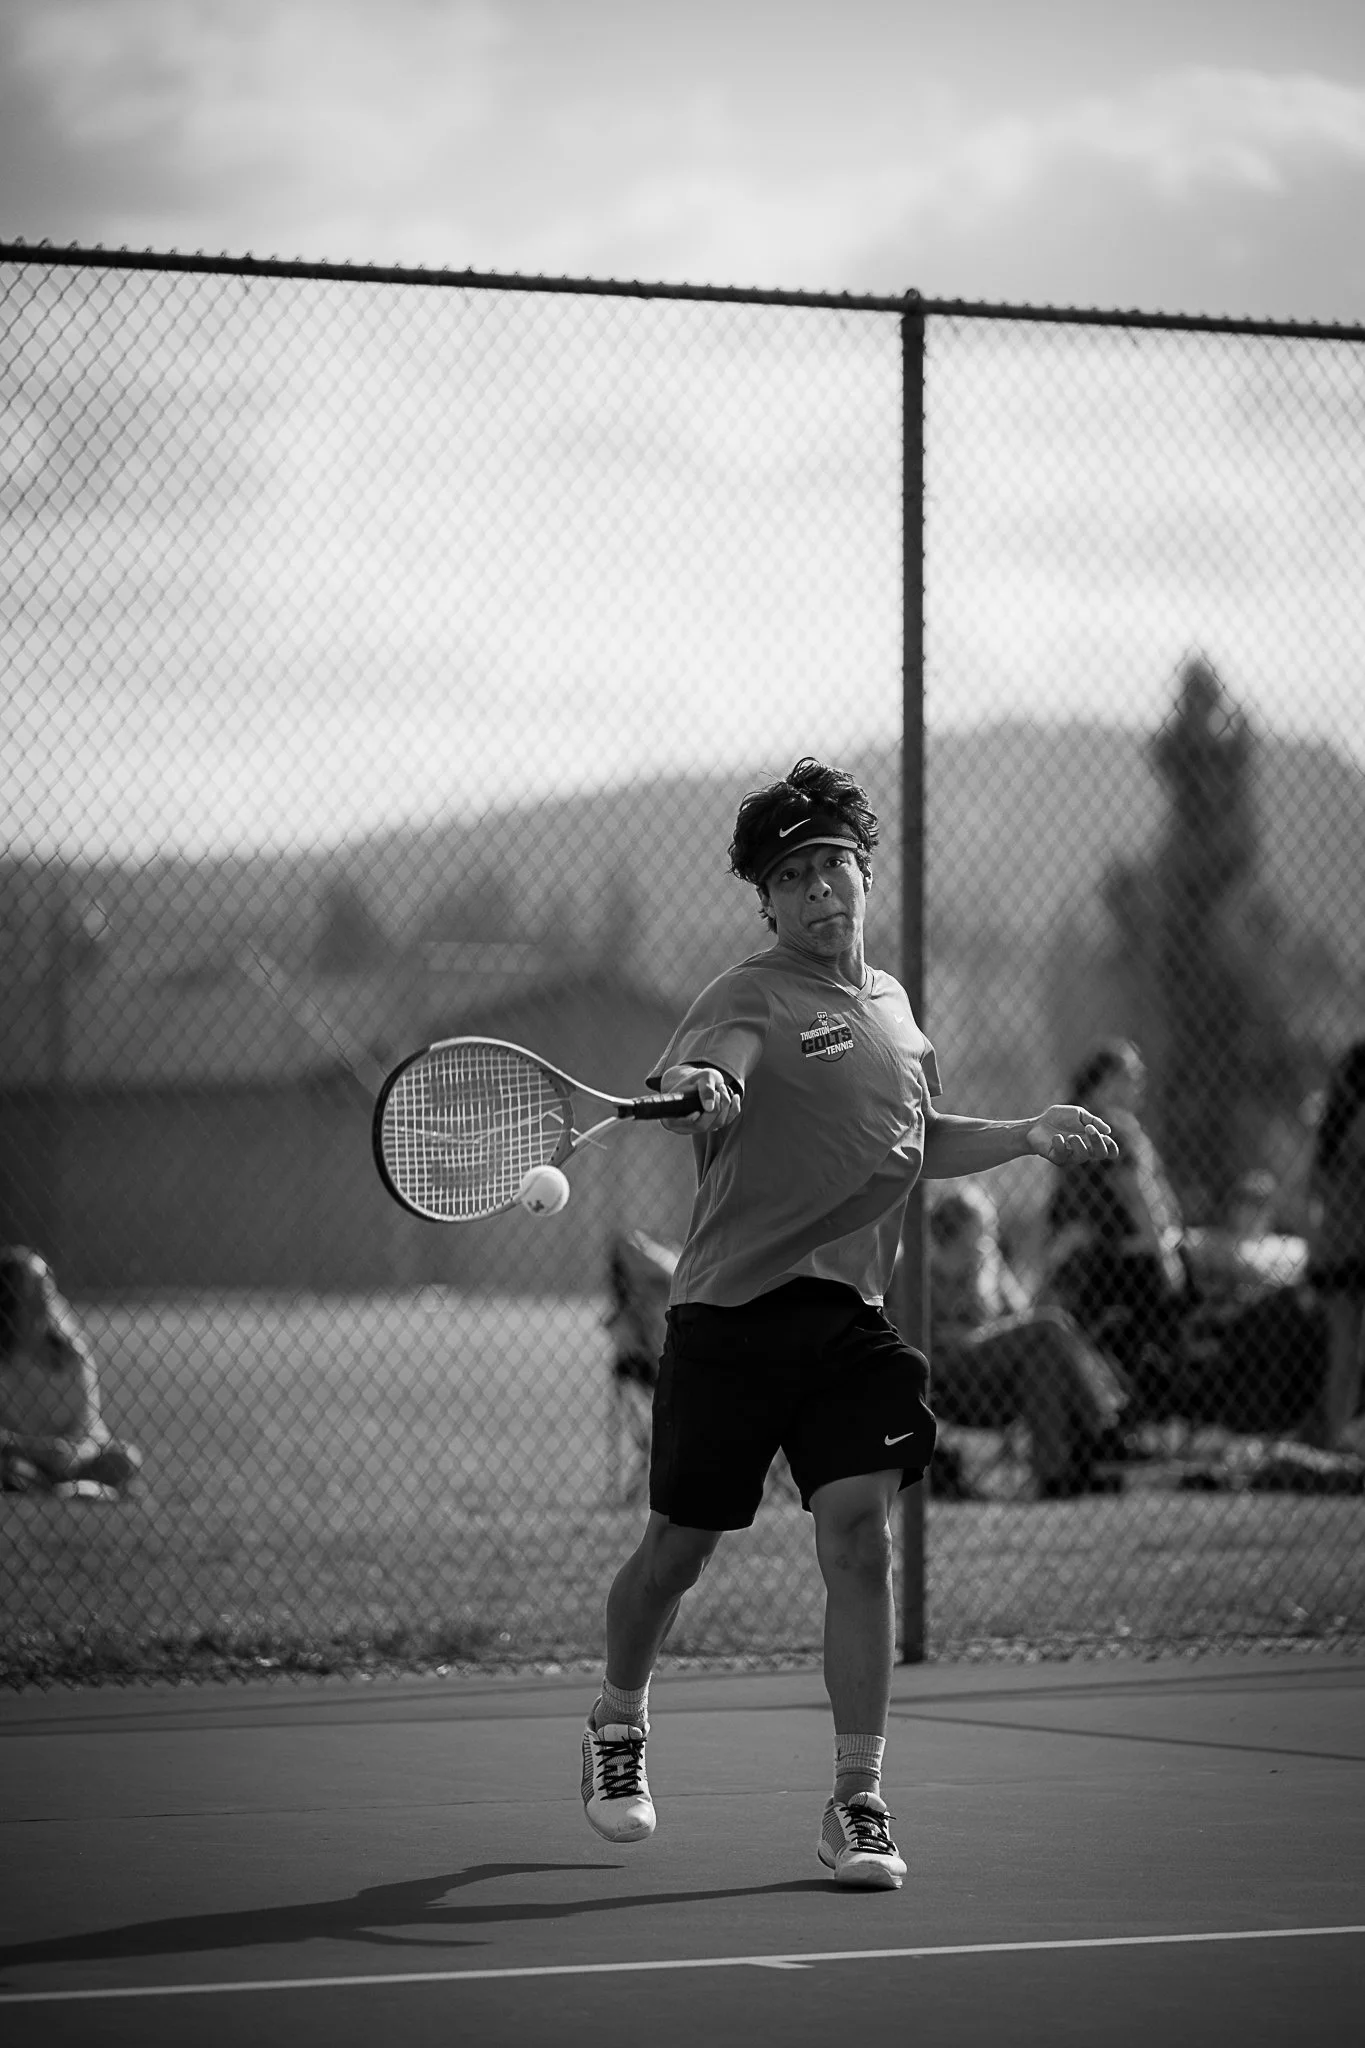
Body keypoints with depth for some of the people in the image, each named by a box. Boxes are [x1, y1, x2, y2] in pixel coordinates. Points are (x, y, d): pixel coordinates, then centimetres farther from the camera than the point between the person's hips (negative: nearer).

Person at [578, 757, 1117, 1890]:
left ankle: (857, 1805, -5)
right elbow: (711, 1077, -31)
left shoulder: (892, 1003, 15)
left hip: (850, 1317, 4)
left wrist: (1026, 1134, 16)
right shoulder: (753, 998, -8)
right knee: (680, 1549, 6)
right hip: (734, 1314, -4)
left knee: (860, 1539, -11)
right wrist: (701, 1089, -54)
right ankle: (619, 1722, 36)